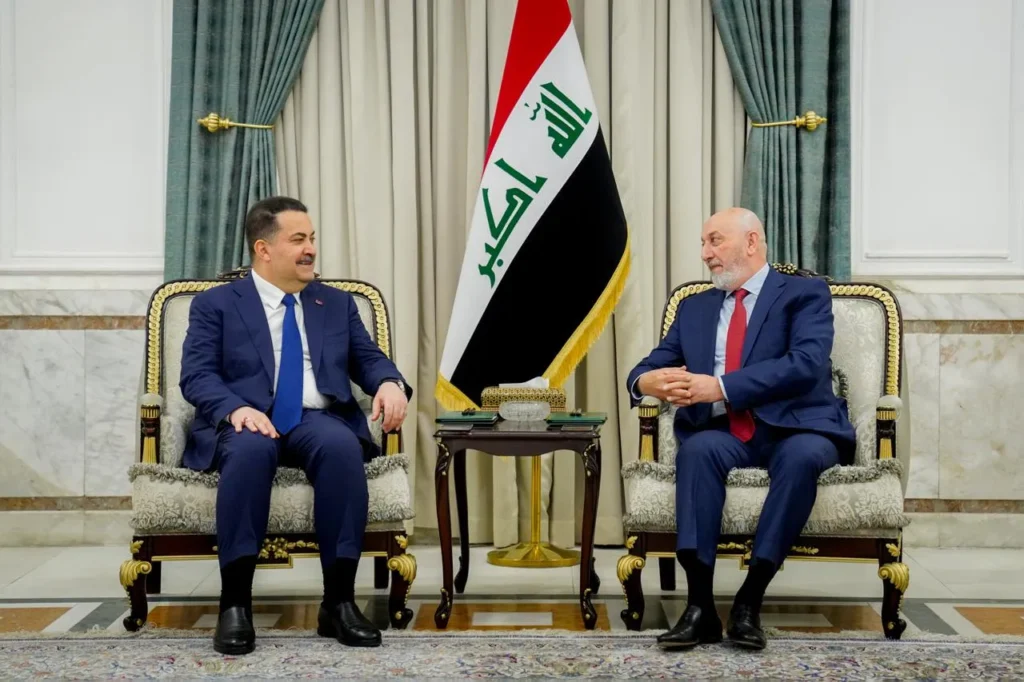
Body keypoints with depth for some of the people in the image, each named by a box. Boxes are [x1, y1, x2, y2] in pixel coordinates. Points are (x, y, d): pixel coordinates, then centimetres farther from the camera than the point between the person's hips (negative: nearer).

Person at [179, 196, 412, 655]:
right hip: (246, 424, -2)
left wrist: (389, 383, -10)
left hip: (318, 421, 2)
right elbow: (196, 376, -1)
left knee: (342, 445, -34)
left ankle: (339, 601, -30)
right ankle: (235, 605, -34)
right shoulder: (215, 304, 10)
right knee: (251, 449, -39)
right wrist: (237, 409, -22)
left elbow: (368, 359, 16)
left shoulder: (337, 304, 21)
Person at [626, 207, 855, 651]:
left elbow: (805, 365, -13)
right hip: (725, 434, 3)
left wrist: (720, 387, -22)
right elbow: (648, 369, 15)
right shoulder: (694, 308, 20)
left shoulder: (805, 294, 4)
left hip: (795, 430, -3)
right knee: (698, 449, -32)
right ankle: (700, 605, -33)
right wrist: (646, 381, -12)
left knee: (802, 457, -37)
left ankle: (750, 598, -30)